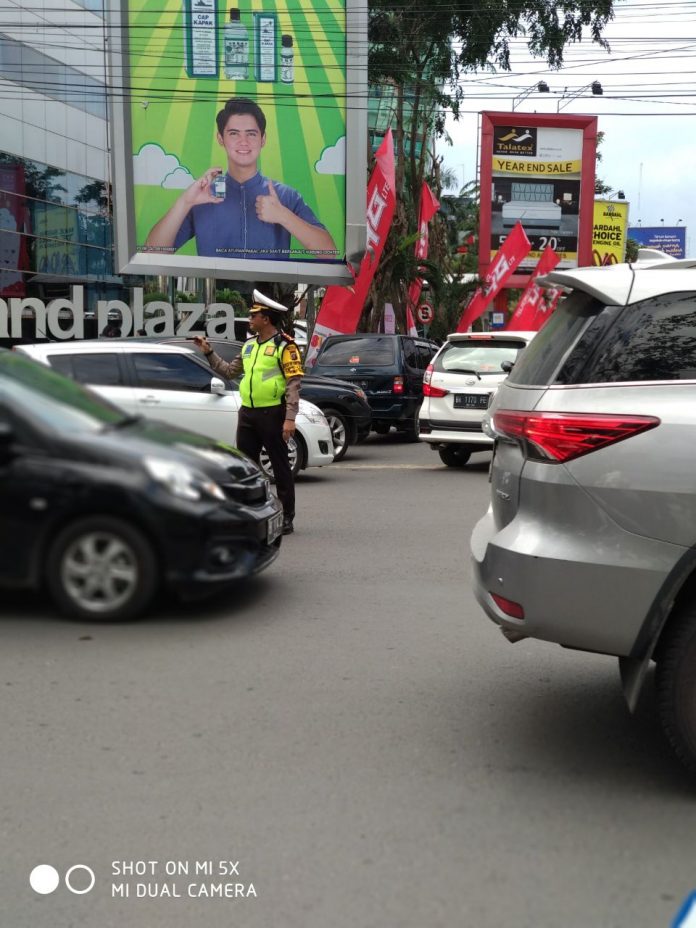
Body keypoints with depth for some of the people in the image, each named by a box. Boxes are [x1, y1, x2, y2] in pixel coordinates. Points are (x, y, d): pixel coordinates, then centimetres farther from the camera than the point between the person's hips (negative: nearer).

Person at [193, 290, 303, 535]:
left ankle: (286, 518, 9)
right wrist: (209, 353, 13)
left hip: (272, 414, -7)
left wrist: (290, 418, -19)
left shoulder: (284, 345, -8)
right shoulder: (249, 345, 15)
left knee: (280, 466, 1)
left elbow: (293, 383, -13)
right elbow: (229, 371, 21)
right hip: (247, 413, 7)